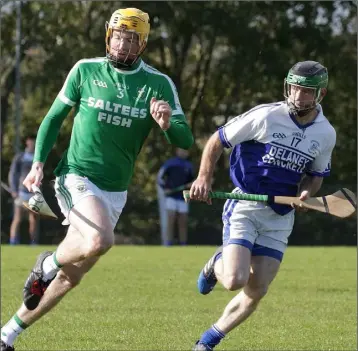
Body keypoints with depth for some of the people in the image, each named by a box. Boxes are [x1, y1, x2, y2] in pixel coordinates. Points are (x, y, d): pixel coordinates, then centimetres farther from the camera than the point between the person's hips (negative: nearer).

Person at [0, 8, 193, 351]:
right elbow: (54, 117, 8)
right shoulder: (85, 70, -3)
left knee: (71, 277, 7)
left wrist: (168, 124, -27)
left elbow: (185, 140, -5)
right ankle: (47, 264, -2)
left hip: (114, 192, 4)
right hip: (77, 177, -4)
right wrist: (38, 163, -3)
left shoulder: (159, 84, -1)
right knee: (100, 241, -33)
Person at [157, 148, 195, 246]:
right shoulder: (170, 163, 0)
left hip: (183, 198, 4)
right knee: (170, 222, -11)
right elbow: (160, 176, 4)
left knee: (183, 223, 3)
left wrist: (191, 184, -1)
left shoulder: (188, 165, 12)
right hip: (171, 196, -4)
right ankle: (168, 246, -13)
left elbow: (191, 179, 22)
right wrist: (164, 188, -9)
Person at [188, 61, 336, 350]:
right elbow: (217, 141, -4)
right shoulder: (266, 116, -14)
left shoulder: (326, 134, 1)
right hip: (244, 207, -5)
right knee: (235, 280, -21)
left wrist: (307, 192, -6)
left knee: (256, 291, 1)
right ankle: (217, 265, 17)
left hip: (280, 218, 5)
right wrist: (204, 178, -17)